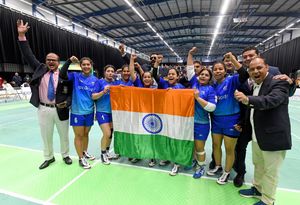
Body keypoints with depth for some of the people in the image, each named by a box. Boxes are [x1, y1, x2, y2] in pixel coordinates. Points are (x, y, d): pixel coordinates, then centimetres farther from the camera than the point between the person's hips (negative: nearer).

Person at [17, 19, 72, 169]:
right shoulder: (40, 70, 5)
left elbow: (72, 93, -1)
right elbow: (28, 56, 2)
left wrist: (67, 102, -18)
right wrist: (21, 36, -4)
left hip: (60, 110, -2)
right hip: (44, 110, 2)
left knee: (64, 135, 13)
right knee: (46, 136, 14)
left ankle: (65, 155, 33)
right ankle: (49, 157, 34)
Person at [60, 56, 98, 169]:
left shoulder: (95, 79, 4)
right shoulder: (75, 76, -4)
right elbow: (62, 74, -21)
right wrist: (70, 61, -24)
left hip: (89, 112, 3)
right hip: (77, 111, -3)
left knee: (86, 134, 18)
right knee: (79, 135, 7)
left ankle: (85, 152, 39)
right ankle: (81, 158, 21)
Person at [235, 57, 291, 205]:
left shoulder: (279, 83, -14)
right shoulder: (254, 86, 9)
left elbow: (272, 100, -36)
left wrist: (248, 99, -50)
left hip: (273, 137, -7)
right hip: (256, 136, 7)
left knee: (270, 171, 9)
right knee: (258, 165, 23)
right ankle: (257, 189, 43)